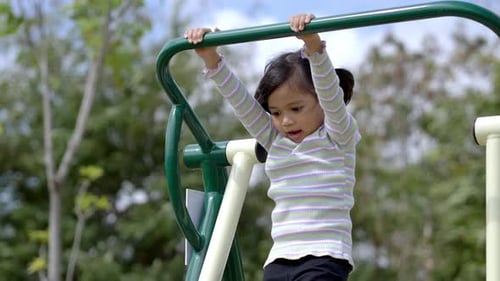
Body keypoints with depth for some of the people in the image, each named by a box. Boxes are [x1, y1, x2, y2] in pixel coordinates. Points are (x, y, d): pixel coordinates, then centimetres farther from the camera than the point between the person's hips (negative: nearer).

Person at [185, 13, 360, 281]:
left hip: (324, 259, -6)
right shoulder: (274, 140, 15)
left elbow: (330, 91, -16)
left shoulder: (338, 136, 1)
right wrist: (210, 57, -1)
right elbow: (239, 99, 10)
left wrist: (313, 44, -31)